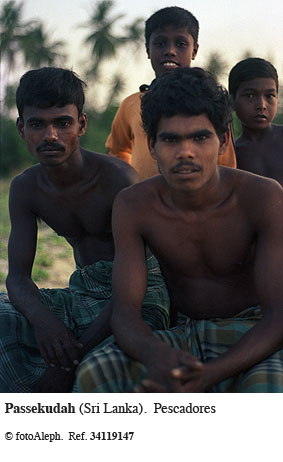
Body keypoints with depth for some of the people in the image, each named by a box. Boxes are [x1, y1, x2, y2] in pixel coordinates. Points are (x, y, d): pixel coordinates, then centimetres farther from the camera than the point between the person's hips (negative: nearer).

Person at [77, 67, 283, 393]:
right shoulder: (133, 206, -9)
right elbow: (124, 312, -13)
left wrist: (207, 376, -40)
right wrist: (155, 354, -40)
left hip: (253, 340, -3)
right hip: (184, 337, 3)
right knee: (93, 372, -26)